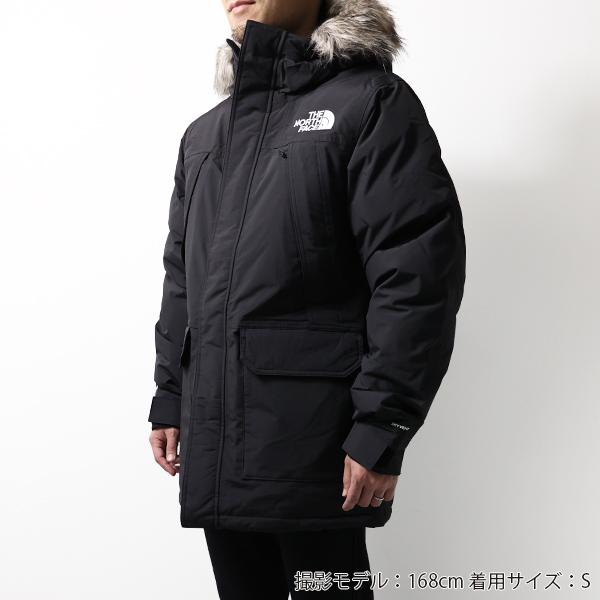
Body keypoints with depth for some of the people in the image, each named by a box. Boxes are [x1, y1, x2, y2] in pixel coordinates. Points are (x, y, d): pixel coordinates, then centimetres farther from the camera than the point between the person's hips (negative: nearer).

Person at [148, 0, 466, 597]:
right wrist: (169, 399, 15)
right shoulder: (203, 134, 19)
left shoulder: (372, 101, -3)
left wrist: (382, 427, -17)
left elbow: (419, 274, -12)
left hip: (314, 447, -6)